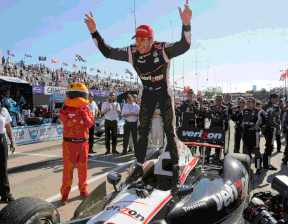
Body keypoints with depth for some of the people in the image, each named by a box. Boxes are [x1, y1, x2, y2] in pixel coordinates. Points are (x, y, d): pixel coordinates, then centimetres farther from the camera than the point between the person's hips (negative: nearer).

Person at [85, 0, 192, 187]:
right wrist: (94, 32, -17)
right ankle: (139, 167, 18)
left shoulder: (163, 50, -21)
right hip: (148, 93, 3)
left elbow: (184, 46, -36)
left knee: (170, 130, -3)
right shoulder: (132, 52, -12)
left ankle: (176, 168, 12)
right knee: (143, 131, 4)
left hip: (165, 93, -3)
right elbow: (108, 52, -7)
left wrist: (186, 24, -54)